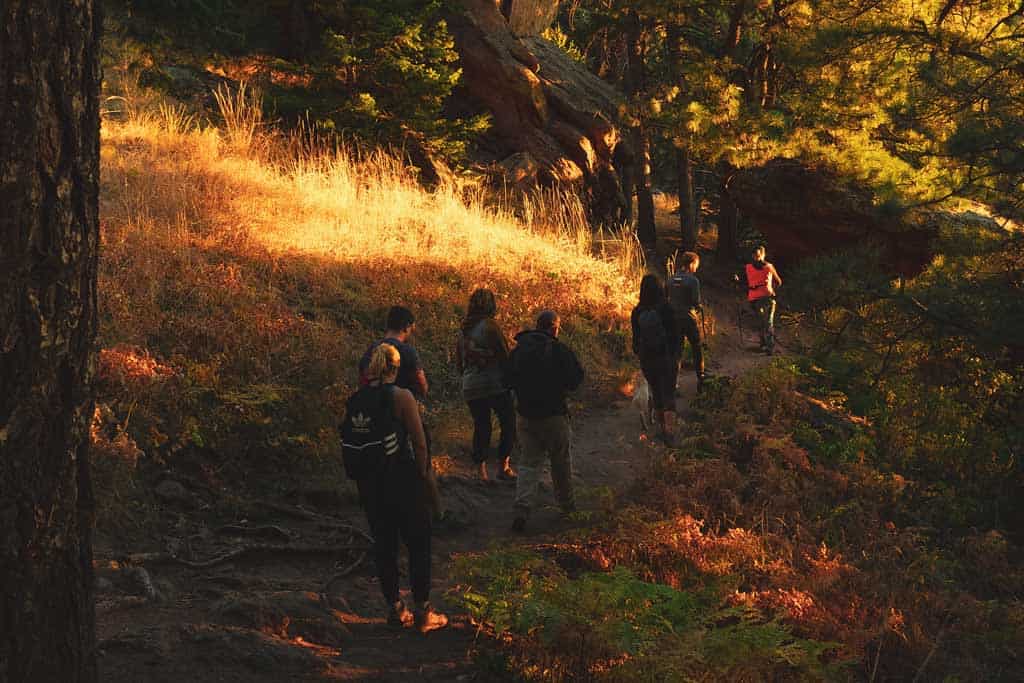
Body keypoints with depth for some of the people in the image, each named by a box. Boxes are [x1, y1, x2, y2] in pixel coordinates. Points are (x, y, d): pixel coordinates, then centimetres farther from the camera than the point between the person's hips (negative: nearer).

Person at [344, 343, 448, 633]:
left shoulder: (355, 400, 0)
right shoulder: (401, 397, -15)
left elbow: (347, 443, 5)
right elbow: (419, 443, -13)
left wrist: (360, 477, 13)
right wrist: (424, 475, 0)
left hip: (370, 485, 5)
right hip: (403, 482, -5)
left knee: (384, 544, 14)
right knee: (418, 544, 7)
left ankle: (394, 609, 20)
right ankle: (422, 612, 9)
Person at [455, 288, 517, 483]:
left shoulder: (463, 330, 8)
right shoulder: (490, 326, -11)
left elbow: (458, 363, 15)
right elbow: (504, 356, -12)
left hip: (470, 388, 6)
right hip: (495, 385, -6)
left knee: (481, 426, 12)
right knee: (509, 423, 6)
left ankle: (482, 470, 11)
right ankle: (504, 466, 0)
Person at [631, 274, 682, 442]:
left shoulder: (636, 313, -4)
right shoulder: (666, 310, -12)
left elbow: (635, 338, 3)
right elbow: (676, 335, -8)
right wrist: (677, 357, 2)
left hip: (646, 359, 3)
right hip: (666, 357, -3)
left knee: (656, 393, 16)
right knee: (668, 394, 1)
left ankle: (662, 428, 23)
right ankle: (669, 430, -10)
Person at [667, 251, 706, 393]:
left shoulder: (671, 280, 3)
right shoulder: (693, 280, -13)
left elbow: (669, 298, 7)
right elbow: (696, 301, -15)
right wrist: (700, 307, 6)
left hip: (674, 317, 5)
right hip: (689, 317, -5)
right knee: (697, 348, 9)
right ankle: (700, 378, 11)